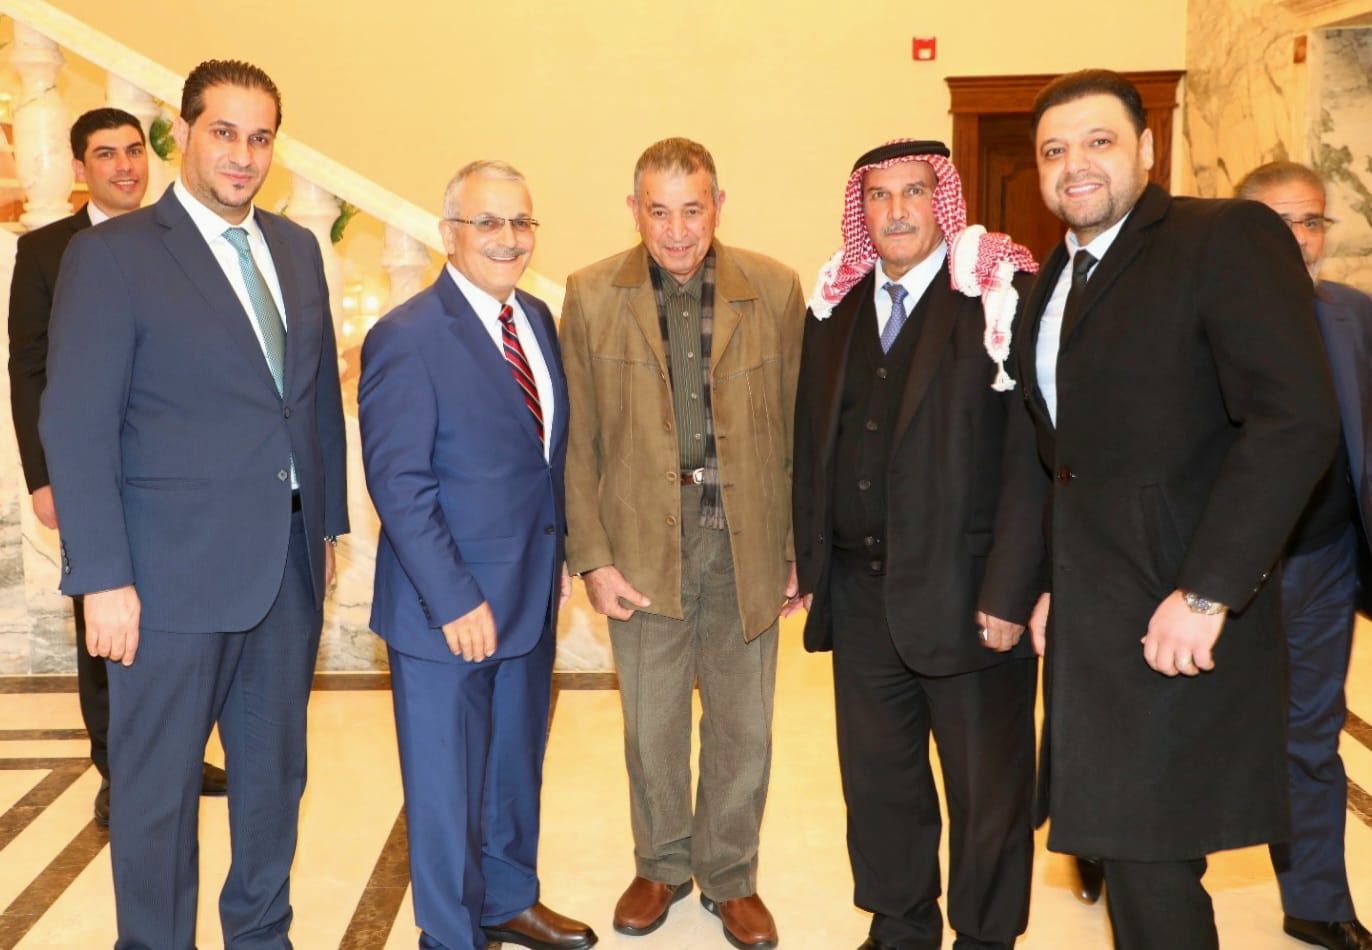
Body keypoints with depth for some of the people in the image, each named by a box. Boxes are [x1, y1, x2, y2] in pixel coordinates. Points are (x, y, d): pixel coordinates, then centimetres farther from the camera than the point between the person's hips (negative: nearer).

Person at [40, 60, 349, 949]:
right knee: (159, 786, 7)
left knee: (276, 773, 16)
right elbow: (78, 427, -11)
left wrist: (328, 524, 13)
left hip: (290, 563, 6)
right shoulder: (112, 254, -8)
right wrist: (104, 580, -14)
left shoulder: (297, 248, 10)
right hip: (177, 570, -5)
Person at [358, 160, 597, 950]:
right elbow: (398, 484, -19)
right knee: (448, 786, 9)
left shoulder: (538, 319, 7)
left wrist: (558, 553, 9)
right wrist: (456, 601, -21)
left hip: (531, 596, 7)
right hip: (447, 609, -7)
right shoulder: (407, 337, -16)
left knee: (517, 768, 22)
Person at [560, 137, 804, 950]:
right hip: (643, 543, 0)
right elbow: (578, 440, 0)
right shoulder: (592, 295, -3)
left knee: (744, 727, 11)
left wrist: (800, 549, 0)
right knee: (653, 724, 13)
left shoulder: (776, 290, -3)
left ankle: (730, 875, 32)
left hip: (744, 541, 0)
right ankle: (662, 867, 35)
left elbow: (794, 428, 1)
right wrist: (592, 556, -4)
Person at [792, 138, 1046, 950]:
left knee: (987, 786, 10)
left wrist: (1008, 593, -17)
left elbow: (1031, 456, -13)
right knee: (876, 776, 16)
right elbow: (813, 443, 11)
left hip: (967, 594, -5)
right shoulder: (837, 305, 8)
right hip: (859, 590, 5)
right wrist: (807, 556, 6)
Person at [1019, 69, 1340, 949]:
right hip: (1092, 612, 8)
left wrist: (1206, 595, -23)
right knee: (1117, 841, 15)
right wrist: (1055, 583, 11)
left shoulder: (1228, 237, -11)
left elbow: (1296, 420, -21)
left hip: (1177, 615, -7)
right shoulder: (1054, 281, 14)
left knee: (1147, 853, -2)